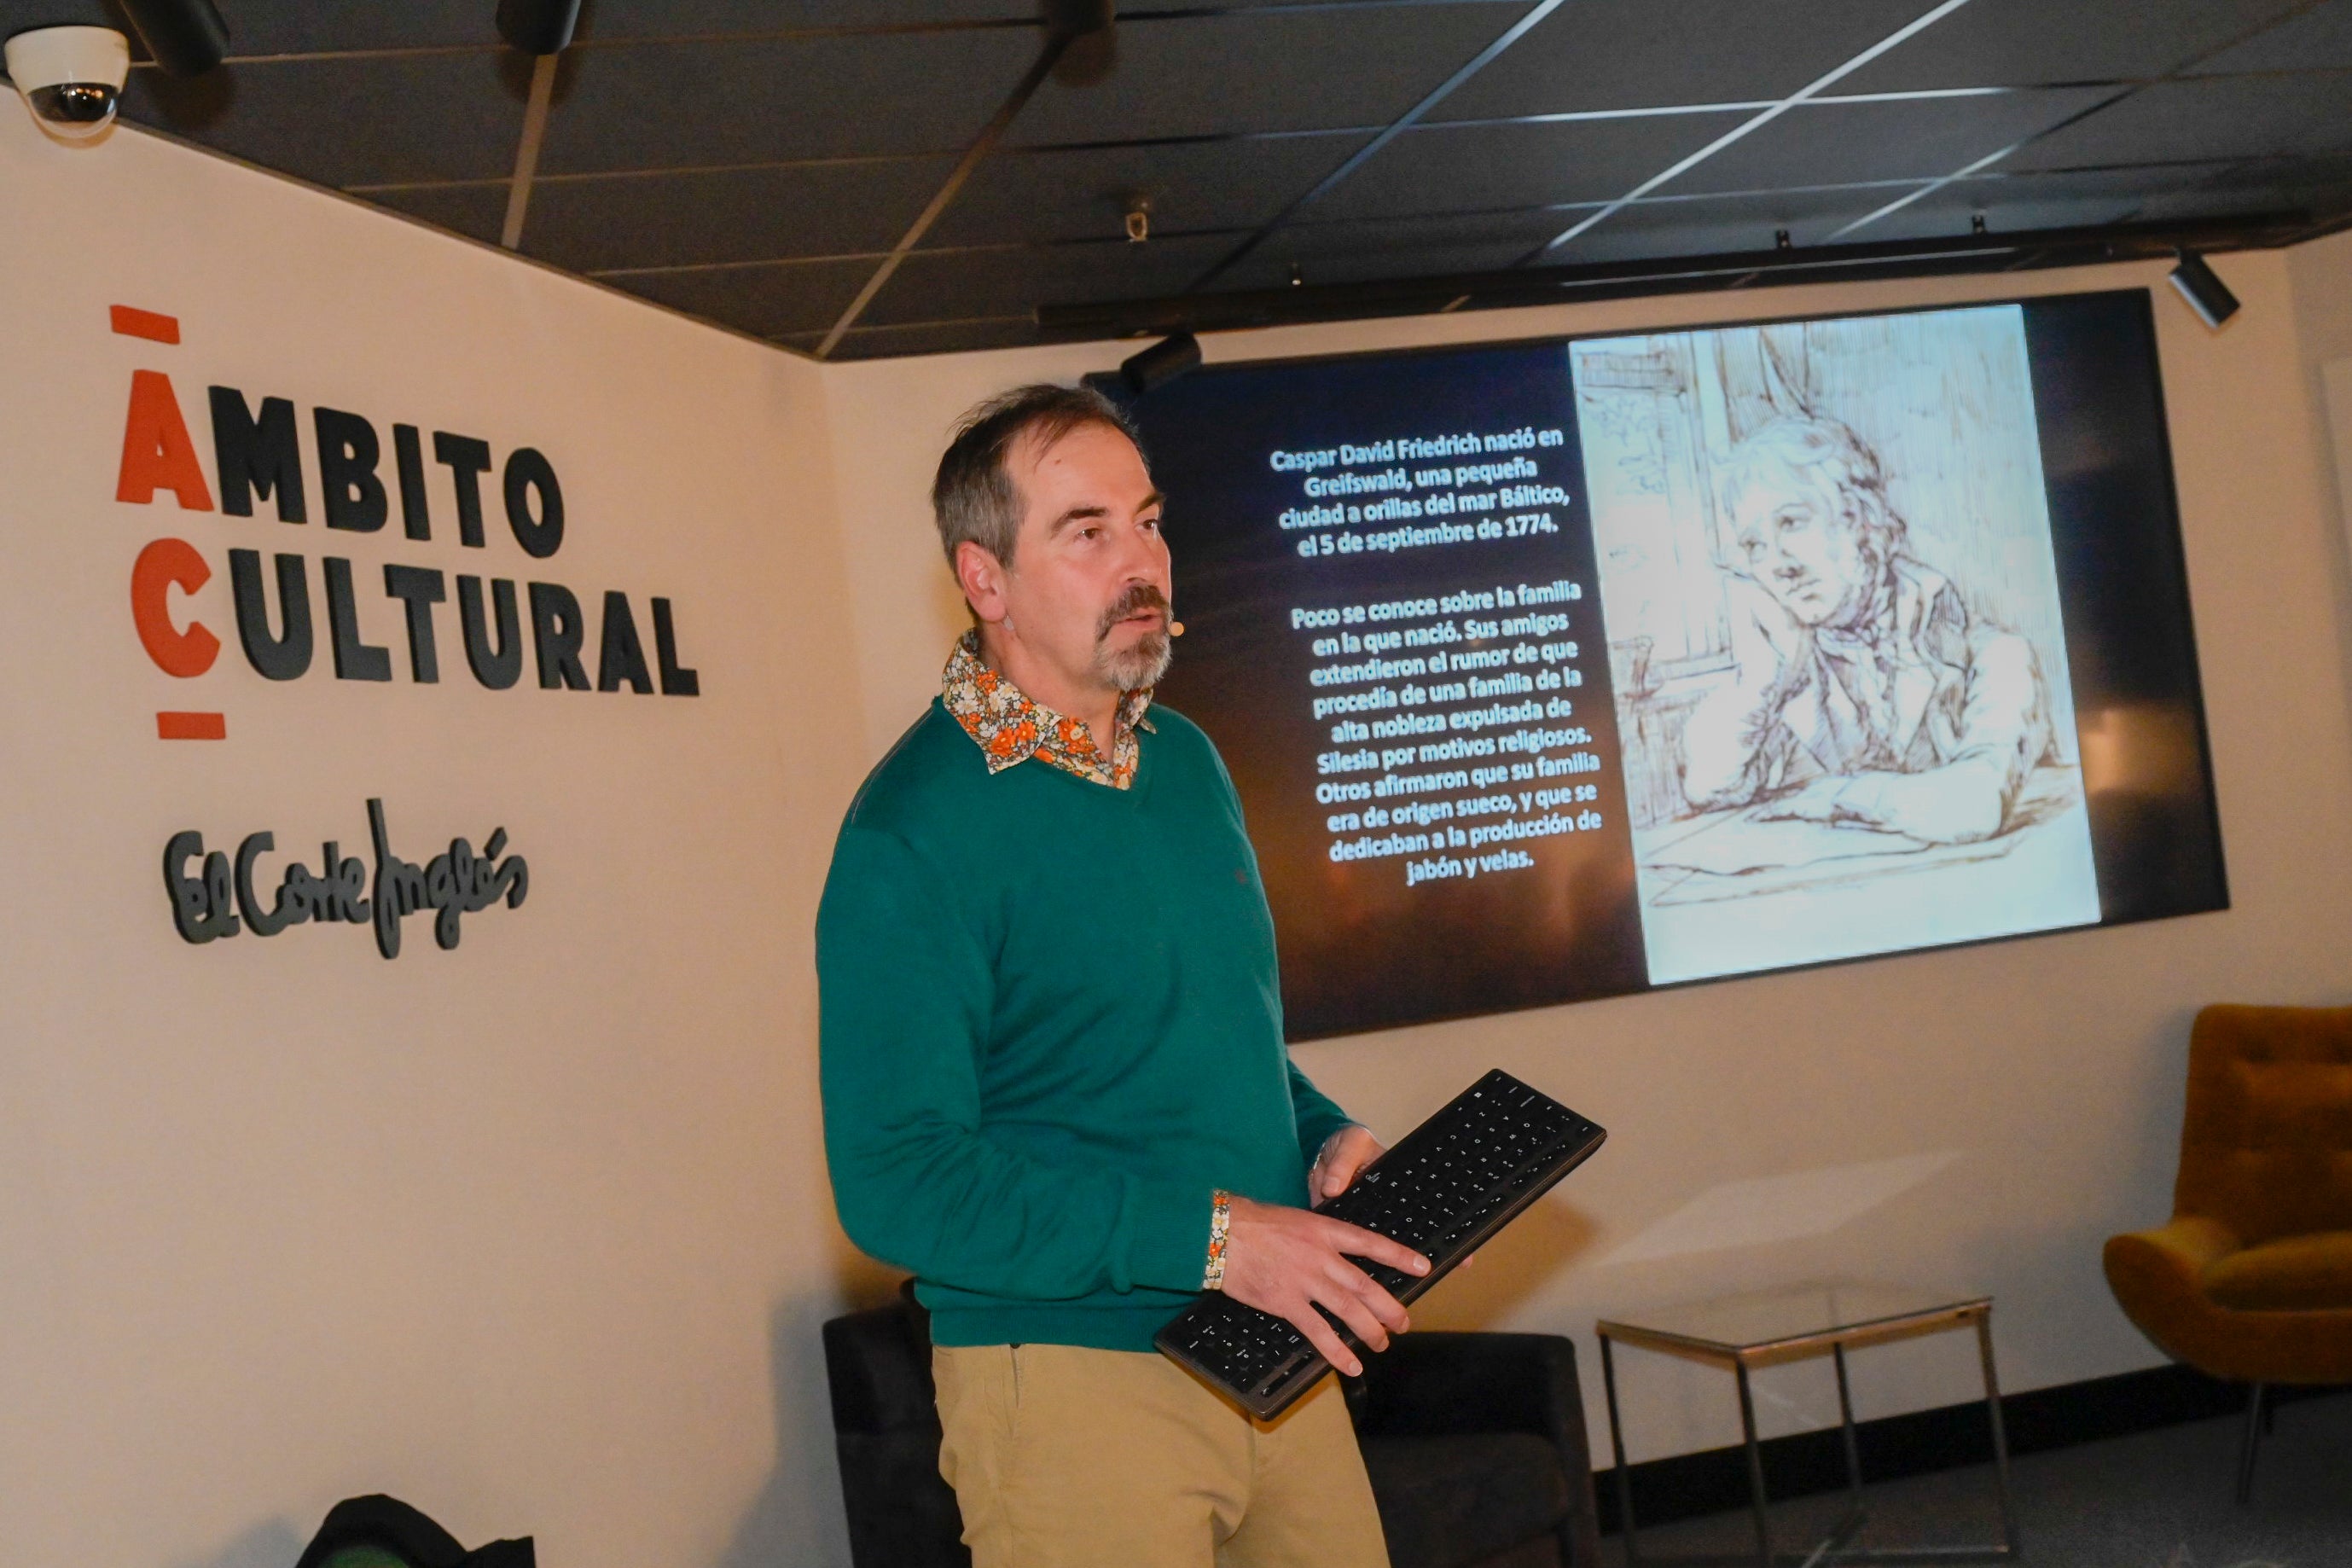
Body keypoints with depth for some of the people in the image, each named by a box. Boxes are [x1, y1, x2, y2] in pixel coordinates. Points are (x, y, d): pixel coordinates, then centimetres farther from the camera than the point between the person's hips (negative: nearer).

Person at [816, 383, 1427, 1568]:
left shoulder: (1186, 761, 9)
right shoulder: (913, 833, -16)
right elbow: (896, 1181, -21)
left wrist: (1324, 1133, 2)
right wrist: (1206, 1237, -23)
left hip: (1273, 1361, 7)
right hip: (1072, 1376, -7)